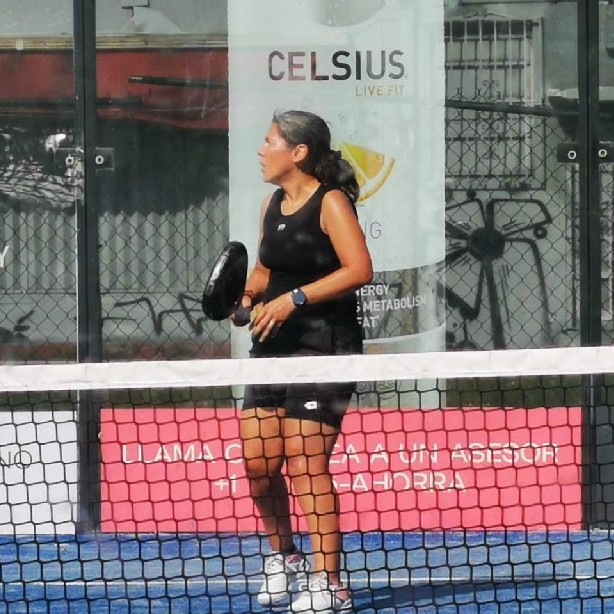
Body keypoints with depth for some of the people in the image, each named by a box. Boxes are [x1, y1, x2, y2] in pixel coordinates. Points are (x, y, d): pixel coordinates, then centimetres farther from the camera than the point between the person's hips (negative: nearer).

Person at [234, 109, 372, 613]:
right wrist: (249, 294, 4)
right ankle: (283, 555, 27)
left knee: (305, 463, -11)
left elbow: (359, 269, -18)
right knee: (258, 462, 3)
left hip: (324, 343, -7)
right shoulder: (272, 206, 15)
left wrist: (295, 299, -21)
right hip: (275, 344, 7)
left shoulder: (330, 202, -9)